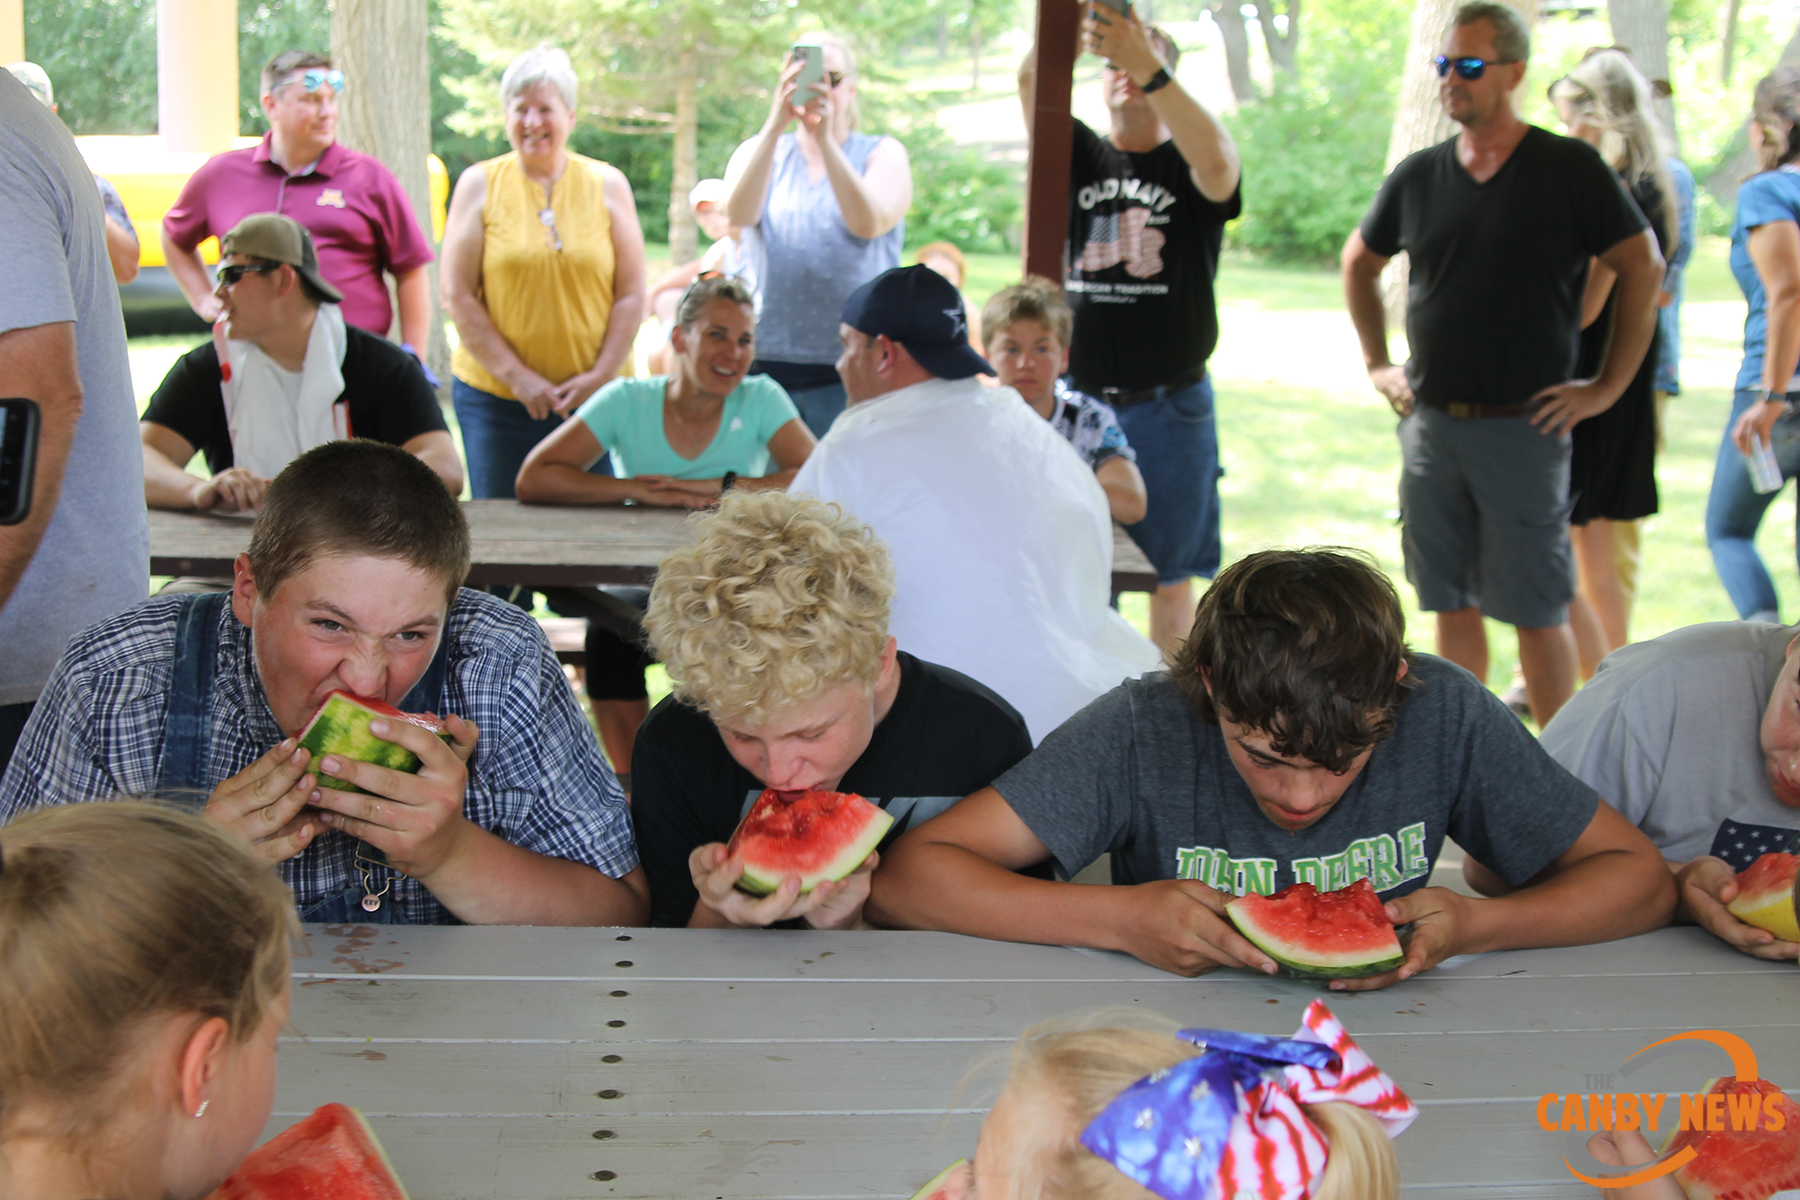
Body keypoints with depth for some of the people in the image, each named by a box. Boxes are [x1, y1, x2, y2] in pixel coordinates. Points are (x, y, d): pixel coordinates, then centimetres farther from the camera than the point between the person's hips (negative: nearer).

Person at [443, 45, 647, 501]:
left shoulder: (607, 184, 7)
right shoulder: (479, 184, 4)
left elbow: (631, 295, 4)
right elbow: (458, 296, -1)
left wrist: (601, 374, -7)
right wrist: (515, 375, -9)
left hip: (596, 398, 1)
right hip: (495, 396, -1)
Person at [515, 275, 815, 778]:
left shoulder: (762, 400, -2)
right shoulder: (627, 401, -2)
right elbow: (533, 479, -11)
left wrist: (716, 487, -23)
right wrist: (640, 490, -19)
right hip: (648, 589, 0)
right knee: (608, 631, -30)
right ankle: (638, 788, -13)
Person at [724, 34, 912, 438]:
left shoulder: (883, 154, 8)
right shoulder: (760, 151, 11)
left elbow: (869, 223, -14)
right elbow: (739, 215, -11)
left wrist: (825, 139, -23)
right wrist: (775, 125, -23)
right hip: (765, 361, 1)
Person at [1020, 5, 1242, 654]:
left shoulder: (1189, 165, 2)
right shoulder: (1081, 156, 8)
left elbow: (1217, 163, -23)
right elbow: (1031, 79, -10)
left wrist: (1149, 64, -33)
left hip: (1171, 406, -1)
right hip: (1078, 400, 2)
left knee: (1171, 576, 7)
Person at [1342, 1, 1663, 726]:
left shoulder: (1571, 169, -5)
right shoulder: (1419, 176, 8)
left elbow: (1643, 268, -3)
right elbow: (1358, 262, 23)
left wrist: (1607, 387, -6)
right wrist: (1376, 363, 15)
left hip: (1524, 427, -4)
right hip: (1430, 424, 4)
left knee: (1538, 611, -1)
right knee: (1452, 605, 10)